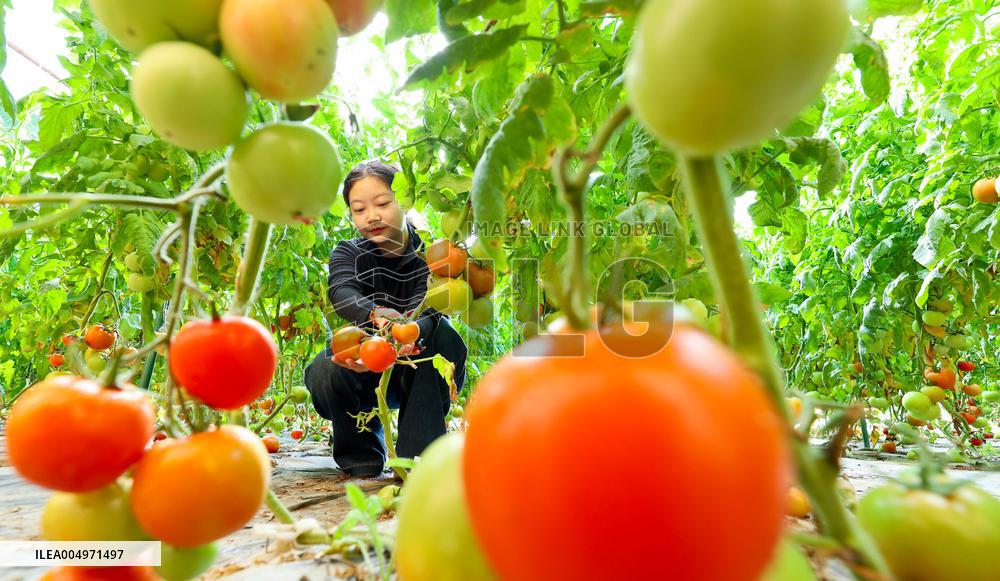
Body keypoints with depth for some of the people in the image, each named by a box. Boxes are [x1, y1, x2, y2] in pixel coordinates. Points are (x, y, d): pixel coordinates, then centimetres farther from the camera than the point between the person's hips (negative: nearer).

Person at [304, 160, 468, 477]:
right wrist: (378, 315, -57)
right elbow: (341, 292, -31)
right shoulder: (347, 253, -6)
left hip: (423, 374, -2)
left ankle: (420, 455, -25)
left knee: (438, 333, -32)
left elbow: (427, 311, -33)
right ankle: (361, 455, 0)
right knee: (323, 373, -28)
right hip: (368, 376, 2)